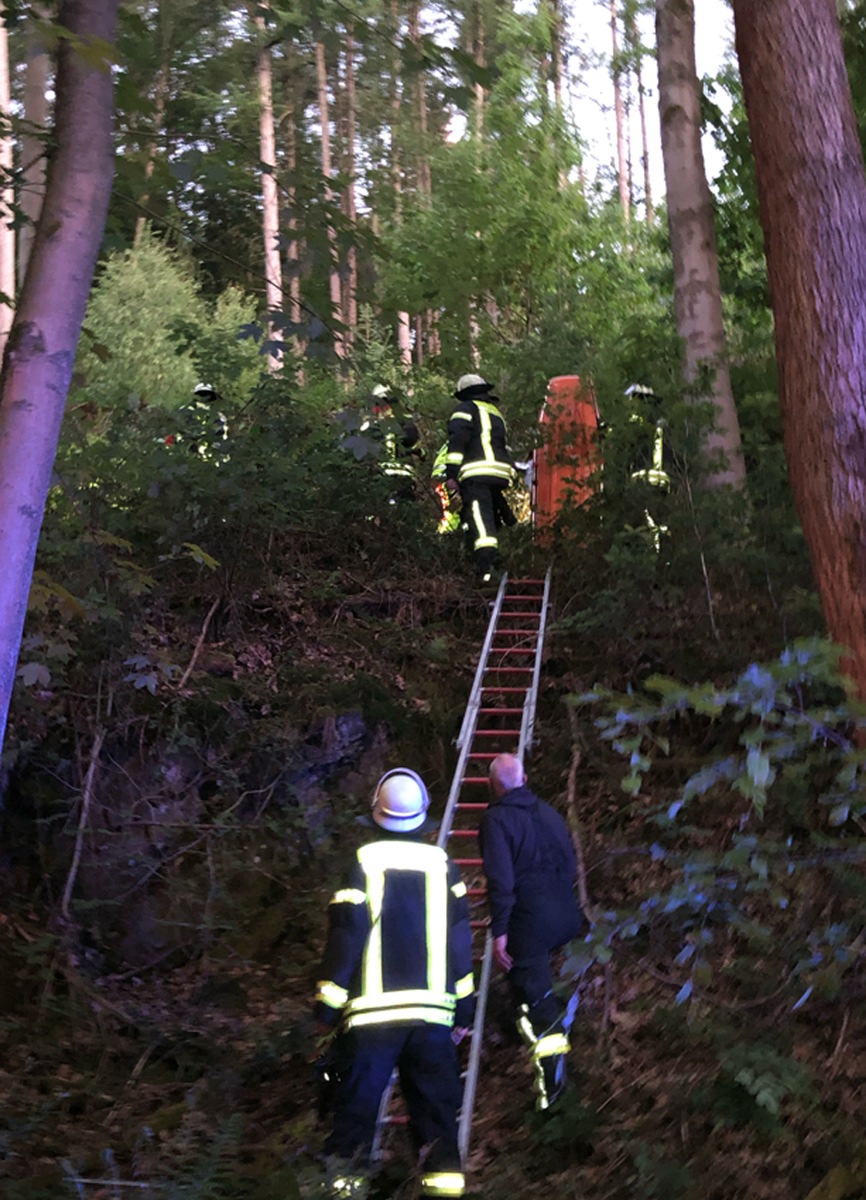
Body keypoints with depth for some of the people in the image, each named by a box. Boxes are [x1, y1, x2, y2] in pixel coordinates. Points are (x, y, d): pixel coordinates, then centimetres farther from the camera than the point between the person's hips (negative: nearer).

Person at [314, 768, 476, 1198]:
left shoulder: (365, 861, -4)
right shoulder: (441, 864, 3)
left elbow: (346, 933, -6)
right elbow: (460, 939, 5)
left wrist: (328, 1003, 1)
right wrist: (464, 1005, 13)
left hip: (371, 1012, -2)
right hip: (432, 1012, 2)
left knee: (356, 1105, 6)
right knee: (436, 1109, 11)